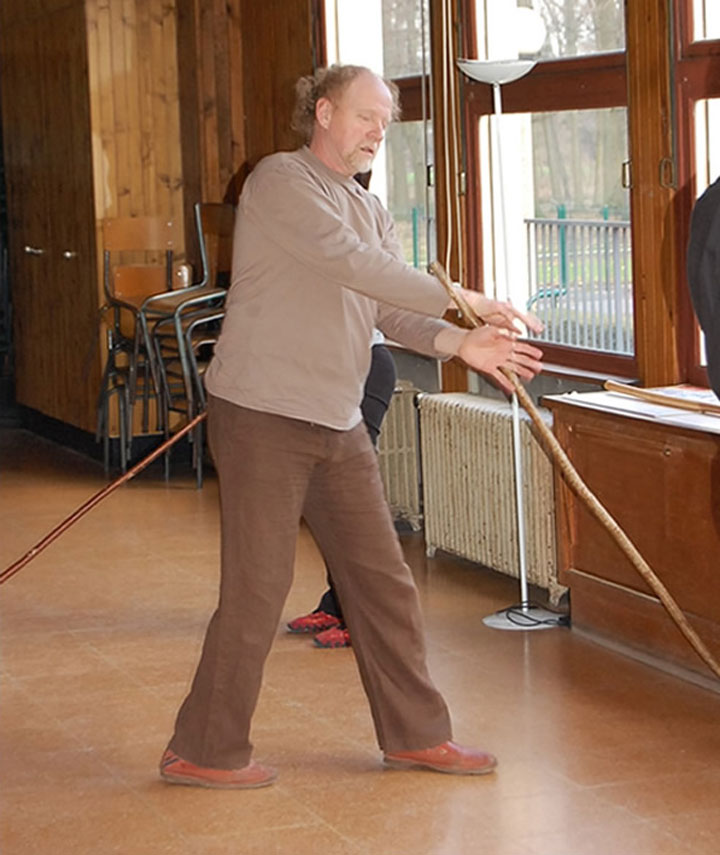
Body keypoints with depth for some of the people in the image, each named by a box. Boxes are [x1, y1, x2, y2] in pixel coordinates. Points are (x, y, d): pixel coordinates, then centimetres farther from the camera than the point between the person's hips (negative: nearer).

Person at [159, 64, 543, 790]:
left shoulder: (370, 211, 19)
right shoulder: (280, 180, -9)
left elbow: (395, 312, 9)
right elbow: (348, 262, -22)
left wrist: (458, 345, -10)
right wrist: (457, 299, -19)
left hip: (339, 427, 8)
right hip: (262, 416, -8)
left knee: (383, 582, 10)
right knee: (256, 591, -4)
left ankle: (414, 734, 22)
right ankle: (204, 752, 9)